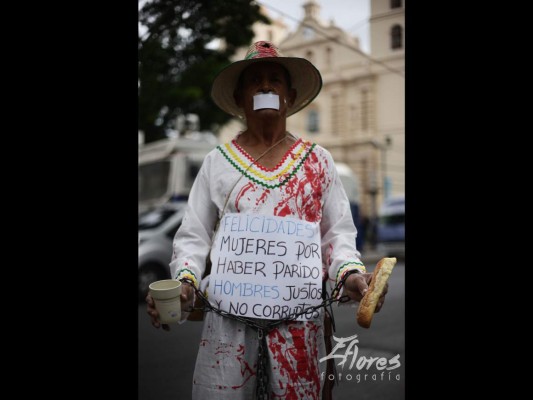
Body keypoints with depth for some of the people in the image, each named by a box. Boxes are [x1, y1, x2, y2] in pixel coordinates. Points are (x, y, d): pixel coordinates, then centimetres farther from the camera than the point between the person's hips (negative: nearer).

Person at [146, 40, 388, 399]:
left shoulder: (319, 161, 9)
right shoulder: (217, 162, 7)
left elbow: (338, 232, 7)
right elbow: (194, 236, 5)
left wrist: (351, 273, -13)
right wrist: (184, 281, -13)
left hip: (300, 317, 1)